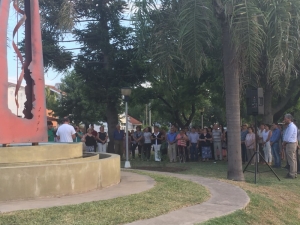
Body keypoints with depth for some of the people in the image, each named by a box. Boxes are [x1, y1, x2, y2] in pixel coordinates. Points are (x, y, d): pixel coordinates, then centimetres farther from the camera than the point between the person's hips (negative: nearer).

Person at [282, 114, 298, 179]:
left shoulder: (291, 126, -17)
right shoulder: (290, 126, 15)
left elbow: (288, 138, -19)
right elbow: (287, 136, 17)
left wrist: (284, 143, -5)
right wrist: (284, 143, 7)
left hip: (290, 144, -10)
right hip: (292, 144, 10)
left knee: (291, 160, -7)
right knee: (293, 159, 13)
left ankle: (292, 174, -4)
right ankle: (294, 173, 19)